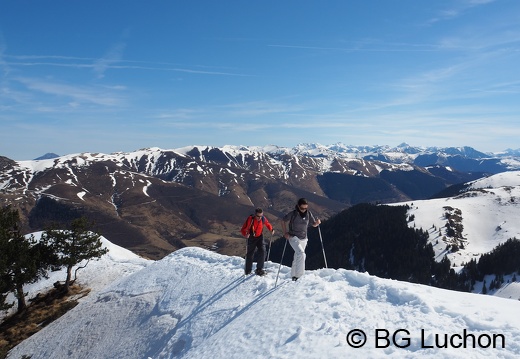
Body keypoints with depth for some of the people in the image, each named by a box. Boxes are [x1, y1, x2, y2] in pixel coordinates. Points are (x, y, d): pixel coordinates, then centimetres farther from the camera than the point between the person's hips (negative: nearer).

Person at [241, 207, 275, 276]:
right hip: (251, 238, -3)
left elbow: (267, 223, 10)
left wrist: (271, 229, -6)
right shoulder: (250, 219, -25)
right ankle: (248, 271, 24)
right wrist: (245, 234, -45)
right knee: (250, 254, 6)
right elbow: (243, 229, -25)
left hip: (260, 237, 3)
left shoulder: (263, 218, -13)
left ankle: (259, 269, 0)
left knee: (262, 251, -13)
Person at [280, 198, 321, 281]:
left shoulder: (308, 214, -2)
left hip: (303, 239, 5)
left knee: (297, 257, 15)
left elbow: (314, 224, 9)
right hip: (293, 237, -5)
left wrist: (317, 222, -14)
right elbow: (283, 221, -1)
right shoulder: (293, 214, -13)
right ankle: (299, 275, -20)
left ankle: (294, 276, 30)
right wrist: (285, 232, -9)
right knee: (301, 253, -25)